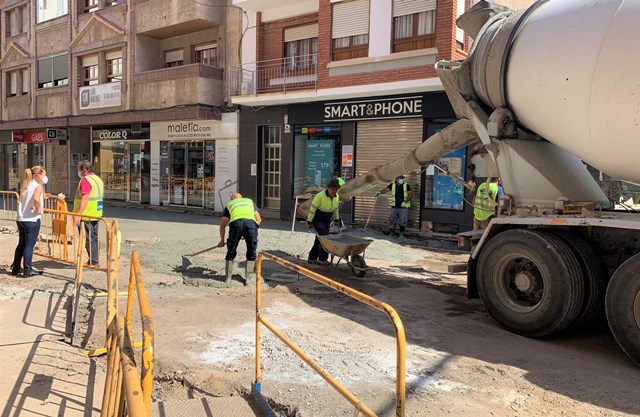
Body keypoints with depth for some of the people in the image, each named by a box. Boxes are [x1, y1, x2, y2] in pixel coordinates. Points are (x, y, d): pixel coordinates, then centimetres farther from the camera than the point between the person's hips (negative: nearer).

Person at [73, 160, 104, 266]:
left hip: (86, 216, -9)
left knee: (89, 239, -3)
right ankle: (95, 261, 21)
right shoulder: (98, 179, 14)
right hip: (96, 215, 9)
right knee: (94, 238, 15)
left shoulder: (85, 180, -15)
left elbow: (85, 198, -23)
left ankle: (93, 262, 1)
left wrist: (78, 214, -24)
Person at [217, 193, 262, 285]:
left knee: (231, 252, 17)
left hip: (235, 223, 0)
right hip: (251, 223, 0)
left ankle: (228, 277, 24)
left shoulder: (229, 204, 34)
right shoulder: (250, 201, 36)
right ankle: (249, 278, 15)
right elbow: (259, 219, 24)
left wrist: (222, 240, 42)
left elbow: (222, 225, 31)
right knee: (251, 253, 15)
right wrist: (247, 234, 27)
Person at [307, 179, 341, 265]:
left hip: (327, 220, 7)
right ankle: (322, 259, -5)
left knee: (319, 239, 9)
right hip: (317, 219, -7)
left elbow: (336, 208, 11)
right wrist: (309, 222, -14)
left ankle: (311, 258, 19)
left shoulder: (336, 197, -7)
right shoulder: (320, 196, -26)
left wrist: (336, 219, 15)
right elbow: (312, 208, -19)